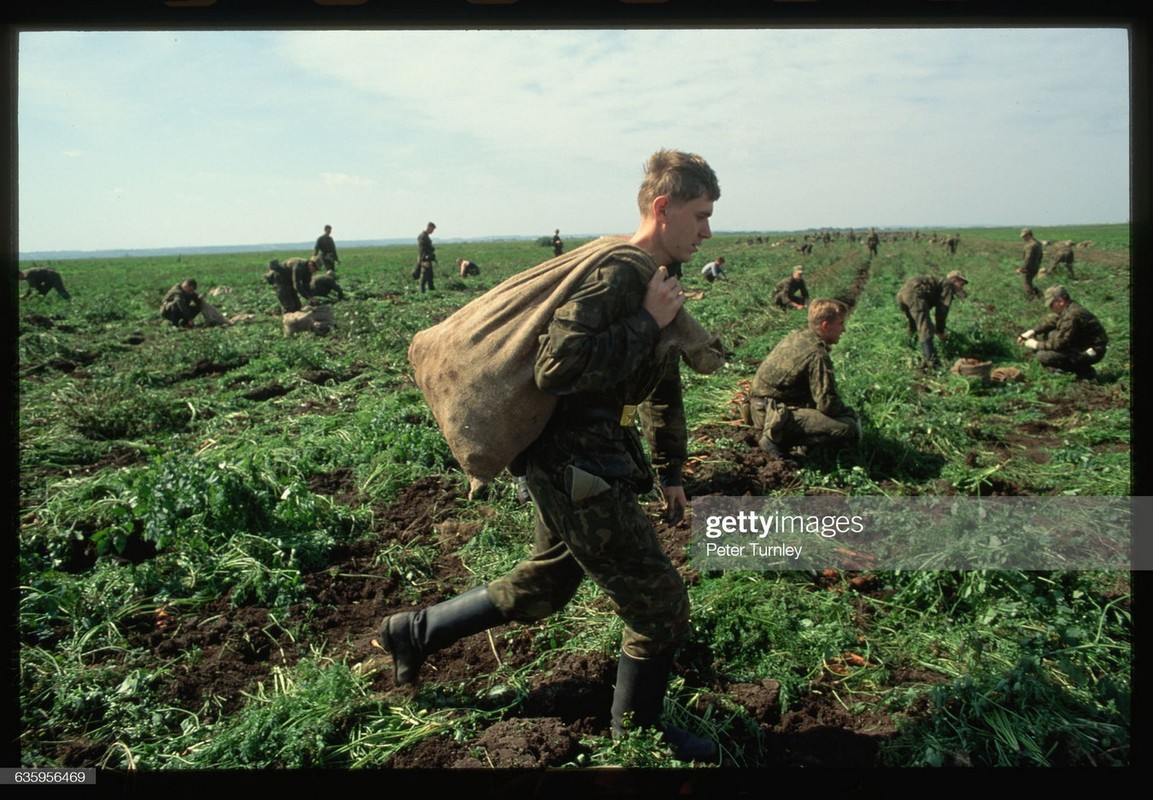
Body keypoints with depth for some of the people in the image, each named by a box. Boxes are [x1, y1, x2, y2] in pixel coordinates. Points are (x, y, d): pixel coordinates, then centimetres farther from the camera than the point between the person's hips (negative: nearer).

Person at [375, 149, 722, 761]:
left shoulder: (658, 279, 13)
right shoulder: (617, 276, -20)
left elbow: (663, 383, 23)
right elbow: (557, 369, -33)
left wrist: (670, 471, 26)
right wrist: (647, 321, -24)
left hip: (579, 460, 10)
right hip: (576, 463, -10)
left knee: (541, 587, 24)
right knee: (660, 606, 2)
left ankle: (413, 632, 38)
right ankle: (636, 734, 26)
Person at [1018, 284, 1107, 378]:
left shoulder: (1072, 315, -27)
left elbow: (1058, 343, -25)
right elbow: (1051, 322, 16)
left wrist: (1036, 345, -13)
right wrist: (1032, 331, 1)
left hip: (1091, 353, -10)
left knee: (1043, 356, -19)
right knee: (1048, 334, 12)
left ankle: (1085, 372, -6)